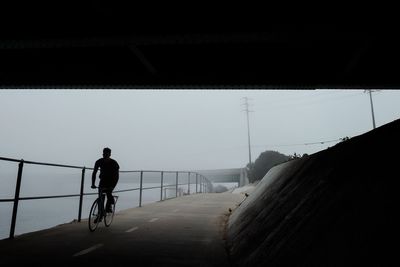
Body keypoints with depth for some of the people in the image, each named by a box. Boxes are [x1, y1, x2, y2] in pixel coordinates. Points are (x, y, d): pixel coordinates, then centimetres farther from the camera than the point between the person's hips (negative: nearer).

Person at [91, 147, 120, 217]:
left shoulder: (114, 163, -20)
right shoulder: (99, 162, -13)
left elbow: (117, 176, -22)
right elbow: (94, 173, -13)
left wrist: (113, 185, -32)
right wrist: (93, 184, -23)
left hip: (111, 181, -2)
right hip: (103, 180, 2)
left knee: (108, 193, -24)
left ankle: (108, 207, 1)